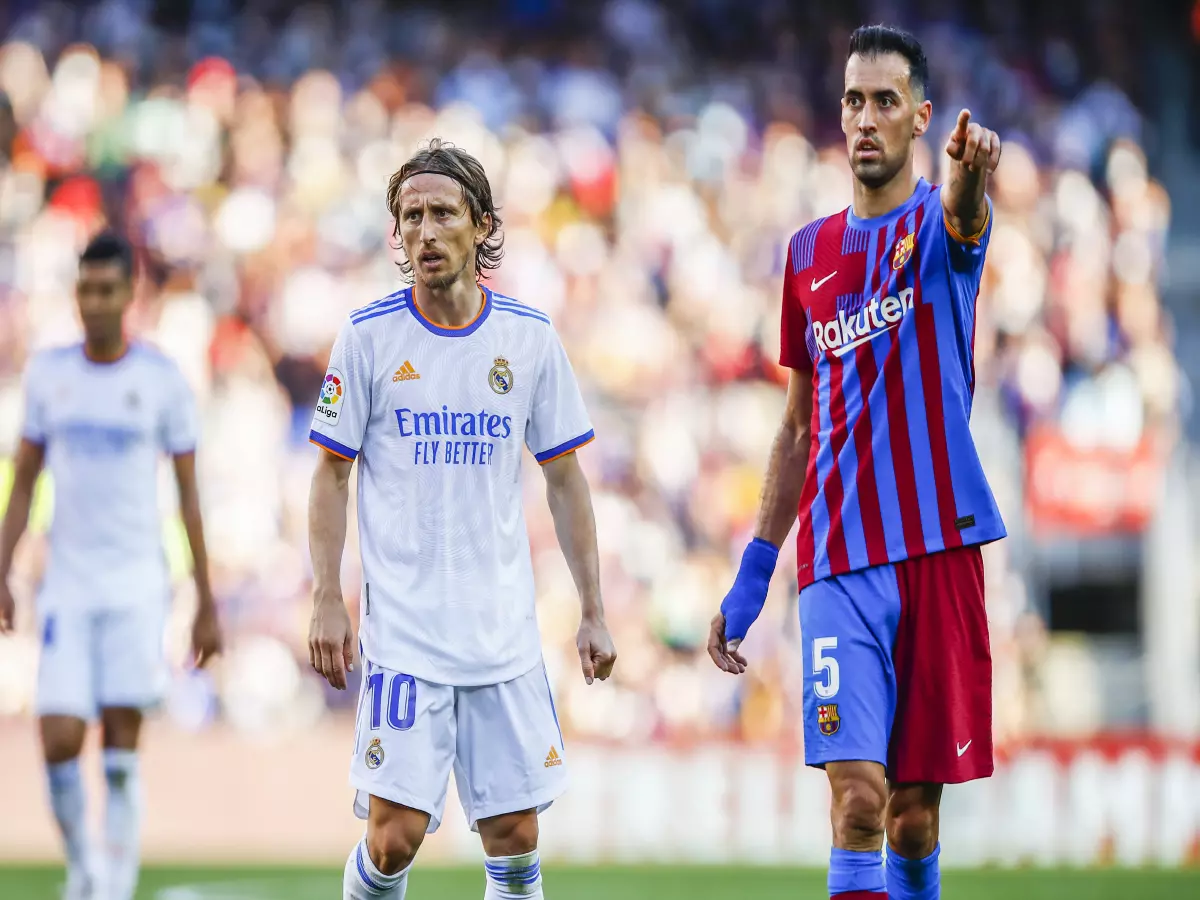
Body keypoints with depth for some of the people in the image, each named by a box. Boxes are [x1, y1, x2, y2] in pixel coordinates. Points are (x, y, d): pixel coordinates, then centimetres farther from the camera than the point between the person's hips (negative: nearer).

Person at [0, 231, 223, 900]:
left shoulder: (164, 380, 0)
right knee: (59, 742, -7)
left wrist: (207, 603, 2)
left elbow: (189, 495, 4)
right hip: (66, 587, 2)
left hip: (137, 587, -2)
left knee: (122, 748, -5)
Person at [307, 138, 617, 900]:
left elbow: (565, 479, 10)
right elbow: (332, 474, 4)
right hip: (402, 630, -2)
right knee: (395, 836, -11)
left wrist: (594, 611, 7)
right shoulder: (369, 335, -2)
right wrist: (327, 601, -5)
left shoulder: (531, 336, 4)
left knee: (516, 838, 2)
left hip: (507, 631, 2)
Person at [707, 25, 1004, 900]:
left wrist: (972, 165, -52)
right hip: (838, 563, 2)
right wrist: (753, 574, 16)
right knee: (858, 795, -13)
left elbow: (961, 212, -27)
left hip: (940, 549, -2)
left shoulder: (939, 224, 1)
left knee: (916, 814, 4)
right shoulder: (809, 253, 13)